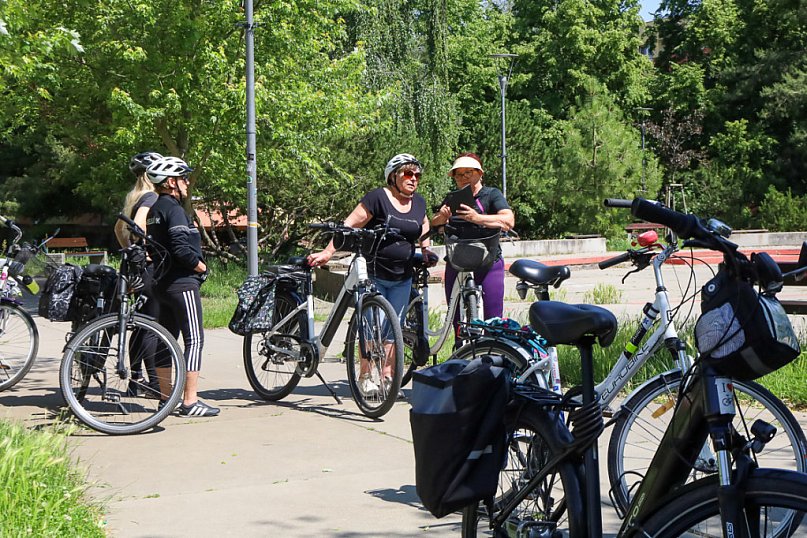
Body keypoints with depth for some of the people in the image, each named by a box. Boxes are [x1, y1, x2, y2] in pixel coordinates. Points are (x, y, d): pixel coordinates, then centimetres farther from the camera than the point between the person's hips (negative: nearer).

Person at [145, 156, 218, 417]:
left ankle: (166, 397, 20)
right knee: (194, 340, -8)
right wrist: (201, 265, -10)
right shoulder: (173, 209, -15)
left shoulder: (155, 209, 15)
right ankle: (190, 401, -8)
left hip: (163, 282, 10)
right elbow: (181, 249, -26)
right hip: (182, 283, -10)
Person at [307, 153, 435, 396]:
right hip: (373, 275, -5)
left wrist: (426, 249, 15)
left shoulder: (418, 202, 9)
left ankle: (387, 377, 15)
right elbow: (349, 225, -13)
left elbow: (424, 226, 30)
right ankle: (365, 377, 6)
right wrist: (327, 253, -20)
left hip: (402, 278, 5)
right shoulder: (377, 197, -9)